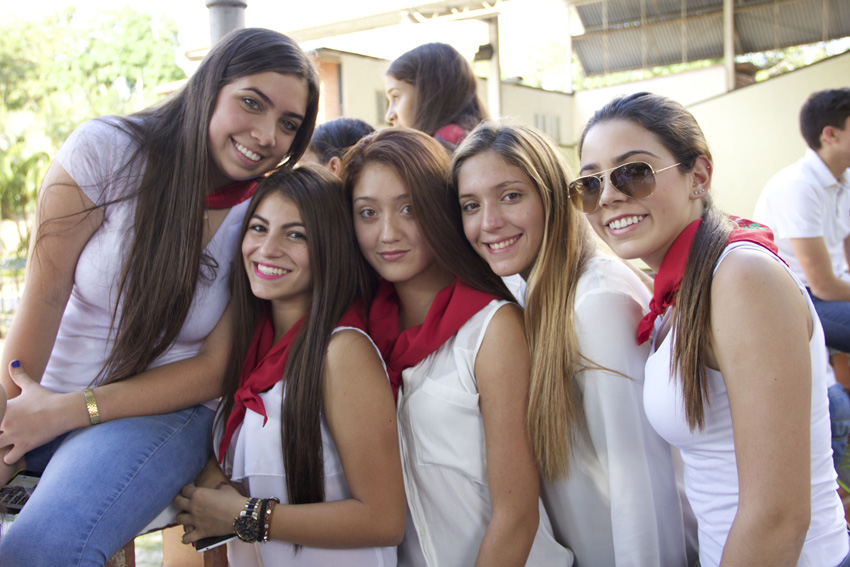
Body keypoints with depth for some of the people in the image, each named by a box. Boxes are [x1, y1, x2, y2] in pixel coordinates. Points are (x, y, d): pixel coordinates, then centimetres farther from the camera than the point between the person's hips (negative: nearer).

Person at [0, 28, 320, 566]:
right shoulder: (106, 151, -10)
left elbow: (214, 370, -7)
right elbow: (44, 297, -10)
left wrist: (70, 410, -15)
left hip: (159, 413, 0)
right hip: (45, 401, 1)